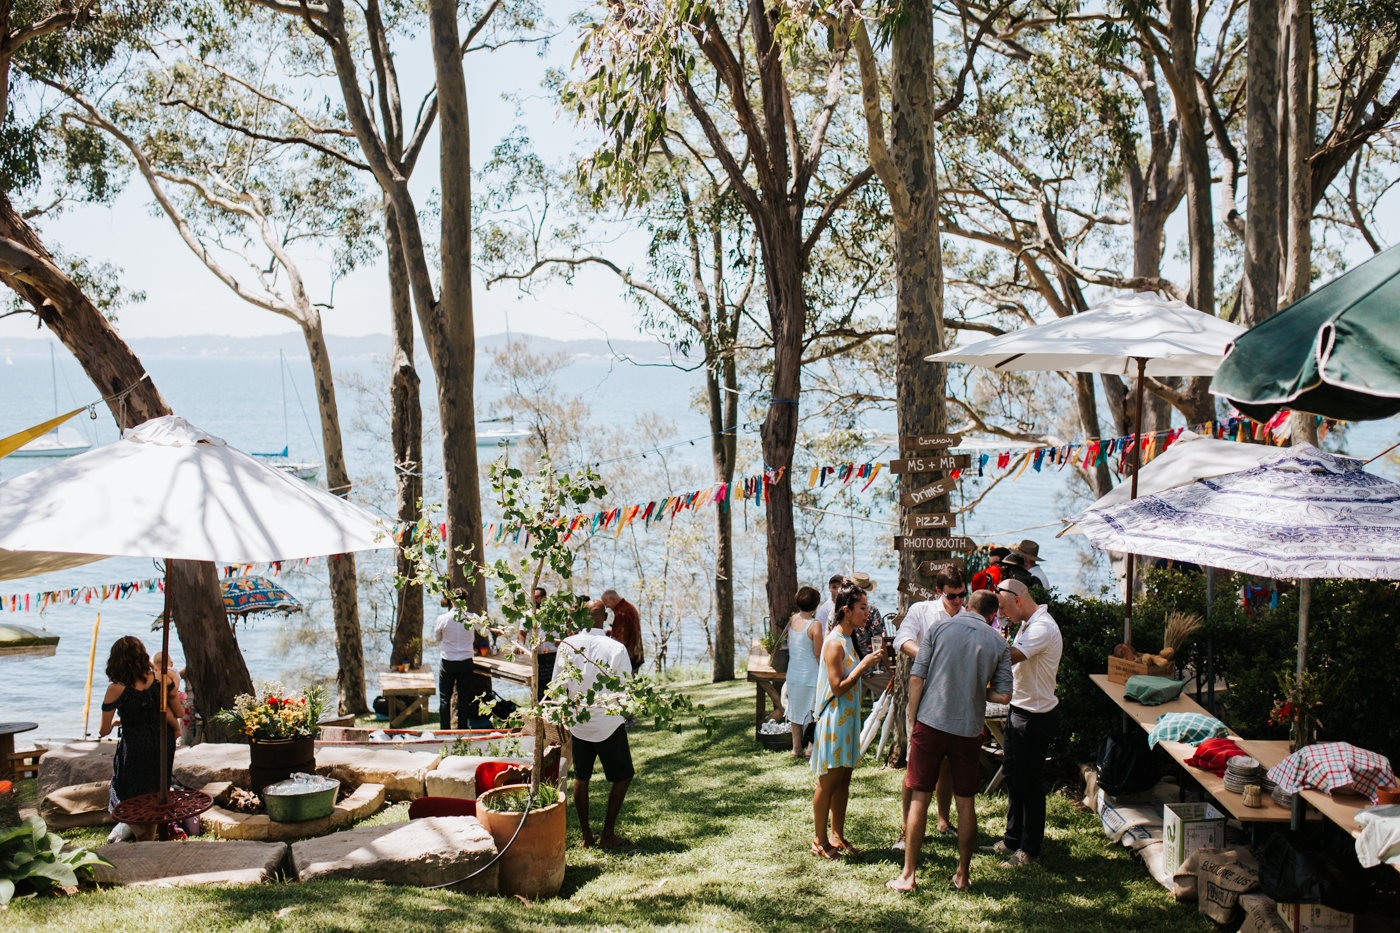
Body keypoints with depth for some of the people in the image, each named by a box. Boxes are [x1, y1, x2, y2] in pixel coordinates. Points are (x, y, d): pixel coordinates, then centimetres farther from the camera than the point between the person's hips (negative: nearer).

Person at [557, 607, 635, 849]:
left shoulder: (567, 646, -6)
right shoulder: (616, 648, -13)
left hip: (577, 722, 3)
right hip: (608, 722, -3)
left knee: (581, 777, 15)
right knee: (623, 776, 12)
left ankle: (586, 836, 19)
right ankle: (608, 834, 11)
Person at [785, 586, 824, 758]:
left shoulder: (793, 620, 1)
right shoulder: (815, 624, -18)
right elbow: (818, 654, -14)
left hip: (793, 673, 7)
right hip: (810, 674, -7)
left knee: (796, 710, 16)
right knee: (813, 711, 5)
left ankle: (796, 748, 22)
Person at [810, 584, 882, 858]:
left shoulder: (847, 641, 12)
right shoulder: (834, 643, -18)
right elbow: (838, 687, -21)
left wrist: (868, 663, 12)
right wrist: (864, 665, -18)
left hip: (847, 717, 9)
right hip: (833, 719, -9)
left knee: (843, 780, 12)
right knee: (828, 781, -1)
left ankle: (837, 836, 20)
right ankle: (820, 841, 9)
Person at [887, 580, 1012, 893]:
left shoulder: (939, 628, 0)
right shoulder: (998, 642, 4)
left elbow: (916, 678, -4)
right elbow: (1003, 695, -1)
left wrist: (912, 723, 4)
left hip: (931, 723, -1)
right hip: (969, 729, 1)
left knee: (919, 798, 3)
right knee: (966, 802, 11)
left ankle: (908, 875, 6)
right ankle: (962, 875, 18)